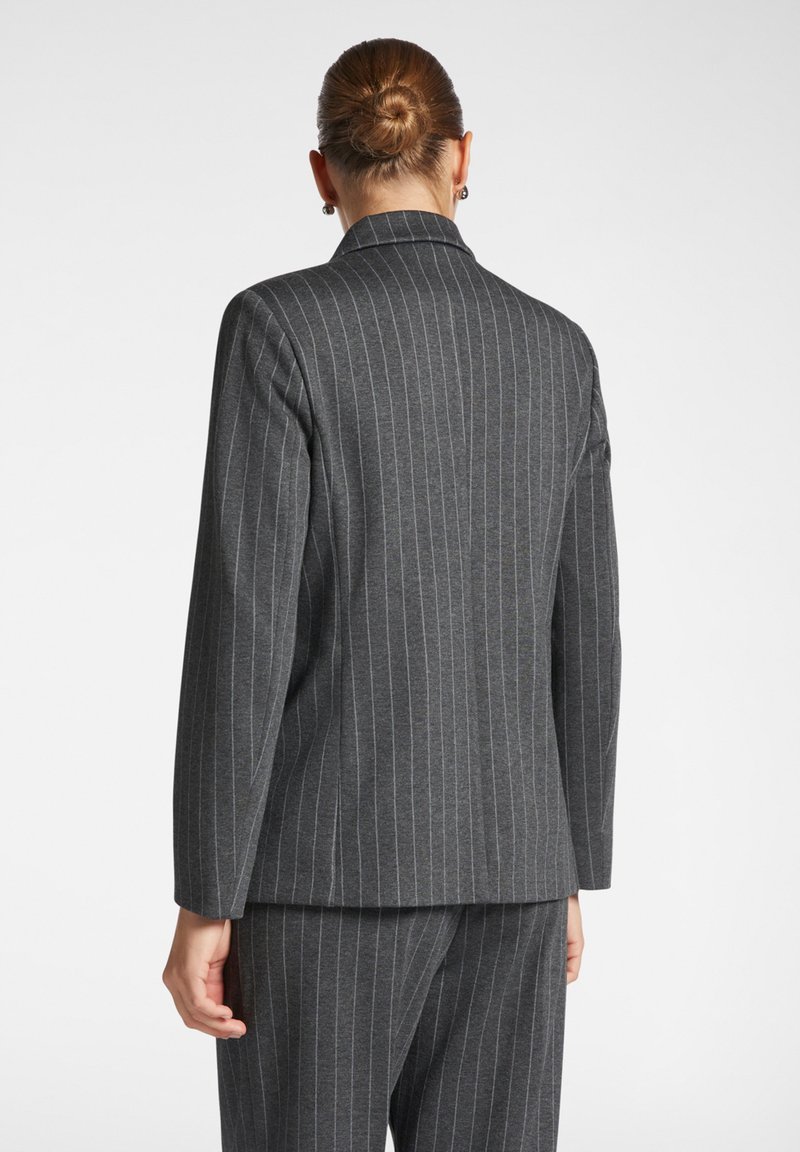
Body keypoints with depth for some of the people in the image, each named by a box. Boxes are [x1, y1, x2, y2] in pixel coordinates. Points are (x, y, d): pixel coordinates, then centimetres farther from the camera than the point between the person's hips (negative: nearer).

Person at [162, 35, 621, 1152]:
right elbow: (581, 636, 10)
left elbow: (243, 624, -14)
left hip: (328, 861, -5)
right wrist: (569, 876, 19)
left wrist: (204, 902, -9)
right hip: (503, 863, 5)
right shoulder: (556, 350, 7)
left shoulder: (281, 324, -9)